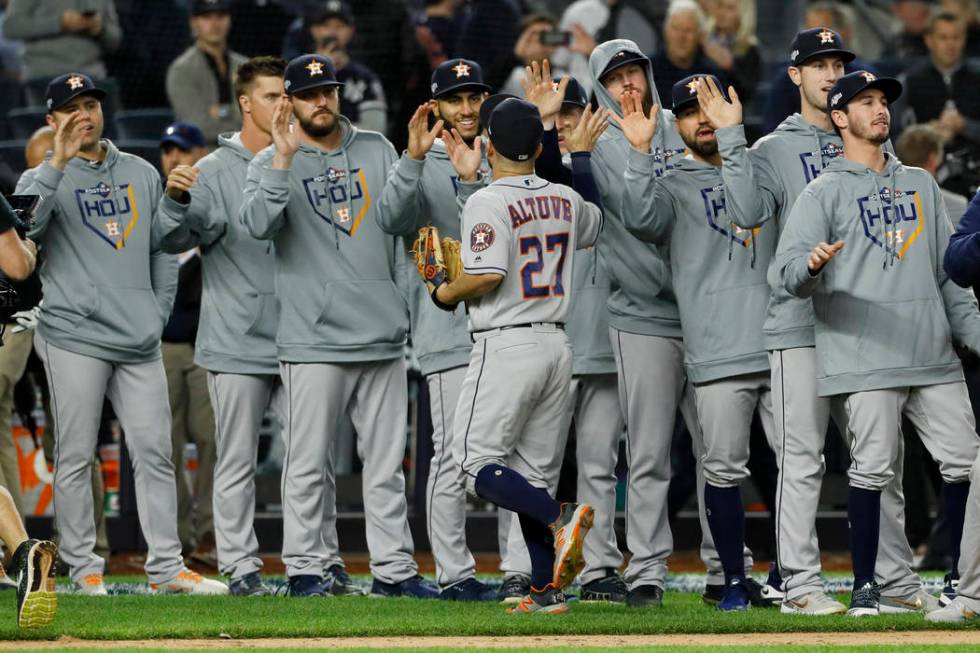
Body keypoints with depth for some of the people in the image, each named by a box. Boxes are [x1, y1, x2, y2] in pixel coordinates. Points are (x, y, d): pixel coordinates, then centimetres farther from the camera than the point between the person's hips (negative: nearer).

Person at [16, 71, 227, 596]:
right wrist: (59, 163, -23)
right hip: (74, 335, -4)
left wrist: (159, 312, 11)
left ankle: (165, 568, 4)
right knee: (75, 456, -2)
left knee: (154, 451, 1)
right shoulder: (44, 178, 4)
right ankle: (83, 568, 3)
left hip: (139, 341, 4)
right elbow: (22, 225, -17)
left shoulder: (142, 174, 17)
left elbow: (163, 249, 21)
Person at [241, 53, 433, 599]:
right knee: (310, 463, -2)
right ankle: (305, 568, 4)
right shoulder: (272, 164, 2)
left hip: (382, 332, 4)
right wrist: (284, 159, -26)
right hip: (315, 339, -4)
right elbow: (260, 224, -17)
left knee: (387, 461, 7)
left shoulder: (376, 149, 13)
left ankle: (394, 569, 11)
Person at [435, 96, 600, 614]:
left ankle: (560, 519, -26)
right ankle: (547, 589, 3)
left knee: (478, 462, -4)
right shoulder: (565, 200, 10)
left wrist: (446, 294, -4)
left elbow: (489, 274, -22)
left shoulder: (487, 202, -11)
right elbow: (598, 220, 32)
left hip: (508, 347, -7)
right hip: (557, 345, 7)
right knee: (534, 471, 10)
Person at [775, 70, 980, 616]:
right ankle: (866, 586, 1)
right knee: (874, 466, -7)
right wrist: (812, 265, -31)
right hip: (866, 359, -5)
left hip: (933, 356, 5)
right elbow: (789, 272, -8)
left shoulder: (921, 184, 20)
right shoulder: (825, 192, 3)